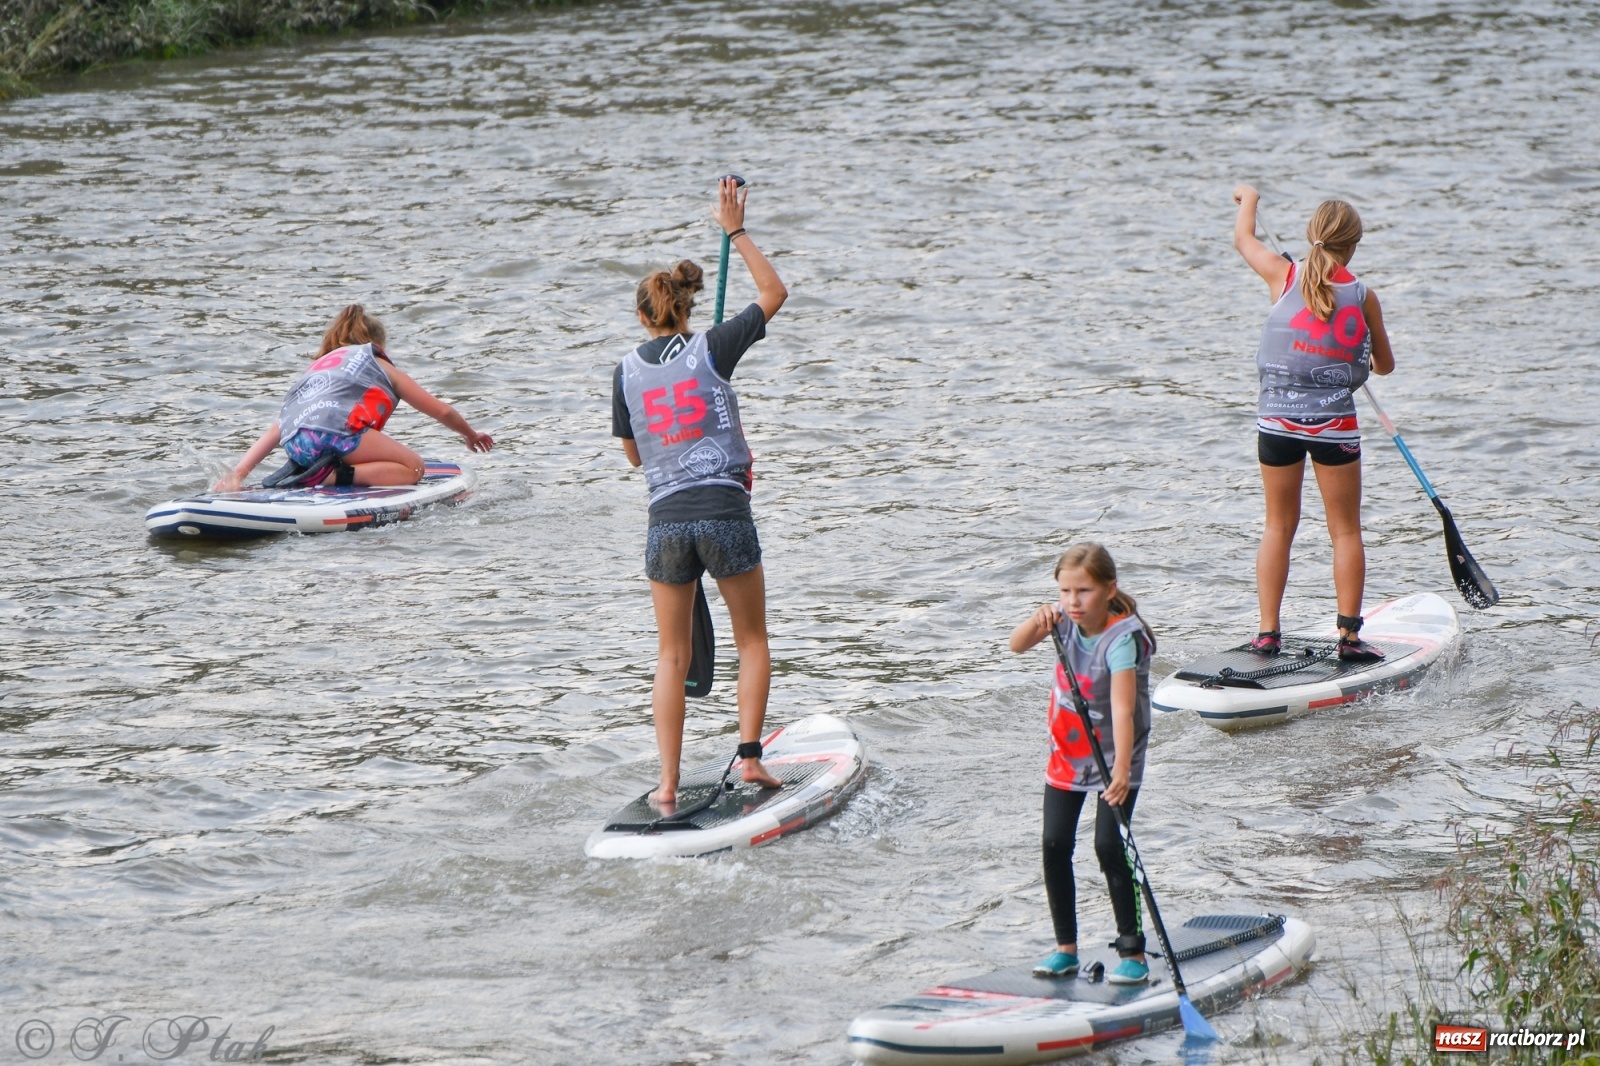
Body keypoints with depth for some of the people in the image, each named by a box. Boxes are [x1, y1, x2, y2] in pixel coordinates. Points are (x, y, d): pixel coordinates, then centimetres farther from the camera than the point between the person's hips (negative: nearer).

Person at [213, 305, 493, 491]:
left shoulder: (314, 368, 37)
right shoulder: (382, 366, 27)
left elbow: (275, 430, 25)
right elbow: (443, 412, 34)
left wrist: (237, 474, 18)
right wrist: (471, 435, 53)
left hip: (295, 447, 6)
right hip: (335, 428, -6)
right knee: (412, 467, 6)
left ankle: (305, 474, -2)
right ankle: (335, 476, -18)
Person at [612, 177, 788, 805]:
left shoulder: (627, 372, 5)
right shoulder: (710, 350, -3)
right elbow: (774, 294, 7)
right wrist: (736, 232, 10)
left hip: (665, 517, 2)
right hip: (724, 511, -2)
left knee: (671, 657, 9)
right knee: (752, 641, 15)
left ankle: (668, 785, 3)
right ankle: (749, 754, 2)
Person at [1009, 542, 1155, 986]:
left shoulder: (1123, 637, -28)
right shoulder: (1067, 618, -9)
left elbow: (1122, 708, -38)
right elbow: (1017, 646, -12)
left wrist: (1121, 770, -48)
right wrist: (1038, 621, -33)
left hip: (1113, 756, -6)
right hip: (1067, 753, 6)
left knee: (1109, 846, -12)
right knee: (1055, 844, 2)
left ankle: (1133, 952, -2)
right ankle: (1065, 948, 13)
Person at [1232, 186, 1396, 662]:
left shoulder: (1284, 276, -2)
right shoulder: (1363, 296, -2)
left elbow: (1243, 238, 19)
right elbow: (1385, 365, 13)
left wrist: (1248, 200, 40)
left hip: (1276, 420, 2)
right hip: (1334, 422, -2)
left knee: (1278, 527, 13)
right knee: (1346, 531, 7)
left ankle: (1267, 631, 10)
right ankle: (1349, 636, 4)